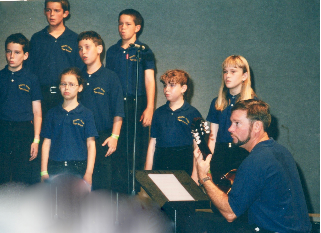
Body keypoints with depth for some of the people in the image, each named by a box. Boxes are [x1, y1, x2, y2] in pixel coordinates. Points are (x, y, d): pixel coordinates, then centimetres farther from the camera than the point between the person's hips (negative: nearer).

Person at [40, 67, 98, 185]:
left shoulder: (86, 114, 4)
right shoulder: (52, 113, 10)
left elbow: (91, 144, 1)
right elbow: (46, 143, 9)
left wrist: (89, 173, -6)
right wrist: (44, 172, 3)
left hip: (78, 167, -2)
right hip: (55, 168, 2)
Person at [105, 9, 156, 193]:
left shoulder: (144, 52, 1)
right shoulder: (112, 51, 13)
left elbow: (149, 81, -5)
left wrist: (149, 108, -14)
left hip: (137, 104, -3)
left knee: (137, 149, -3)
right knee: (118, 149, 2)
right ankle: (119, 190, 9)